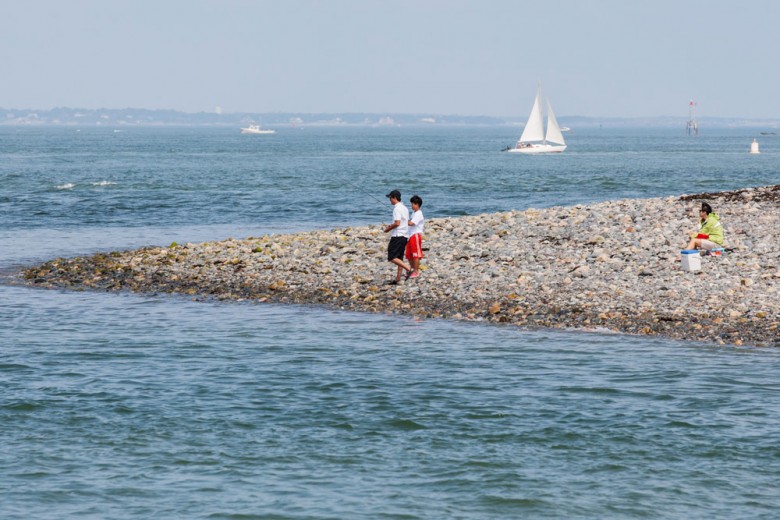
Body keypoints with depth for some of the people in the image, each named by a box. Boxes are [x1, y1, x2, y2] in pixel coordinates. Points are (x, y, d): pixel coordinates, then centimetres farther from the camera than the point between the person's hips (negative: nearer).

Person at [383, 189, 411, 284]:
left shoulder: (397, 209, -14)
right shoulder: (405, 208, 15)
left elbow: (397, 223, -23)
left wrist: (389, 228, -7)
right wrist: (392, 226, 19)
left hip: (397, 236, -9)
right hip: (404, 236, 9)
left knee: (392, 257, -9)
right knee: (399, 258, 10)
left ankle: (408, 268, -19)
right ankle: (397, 279, 10)